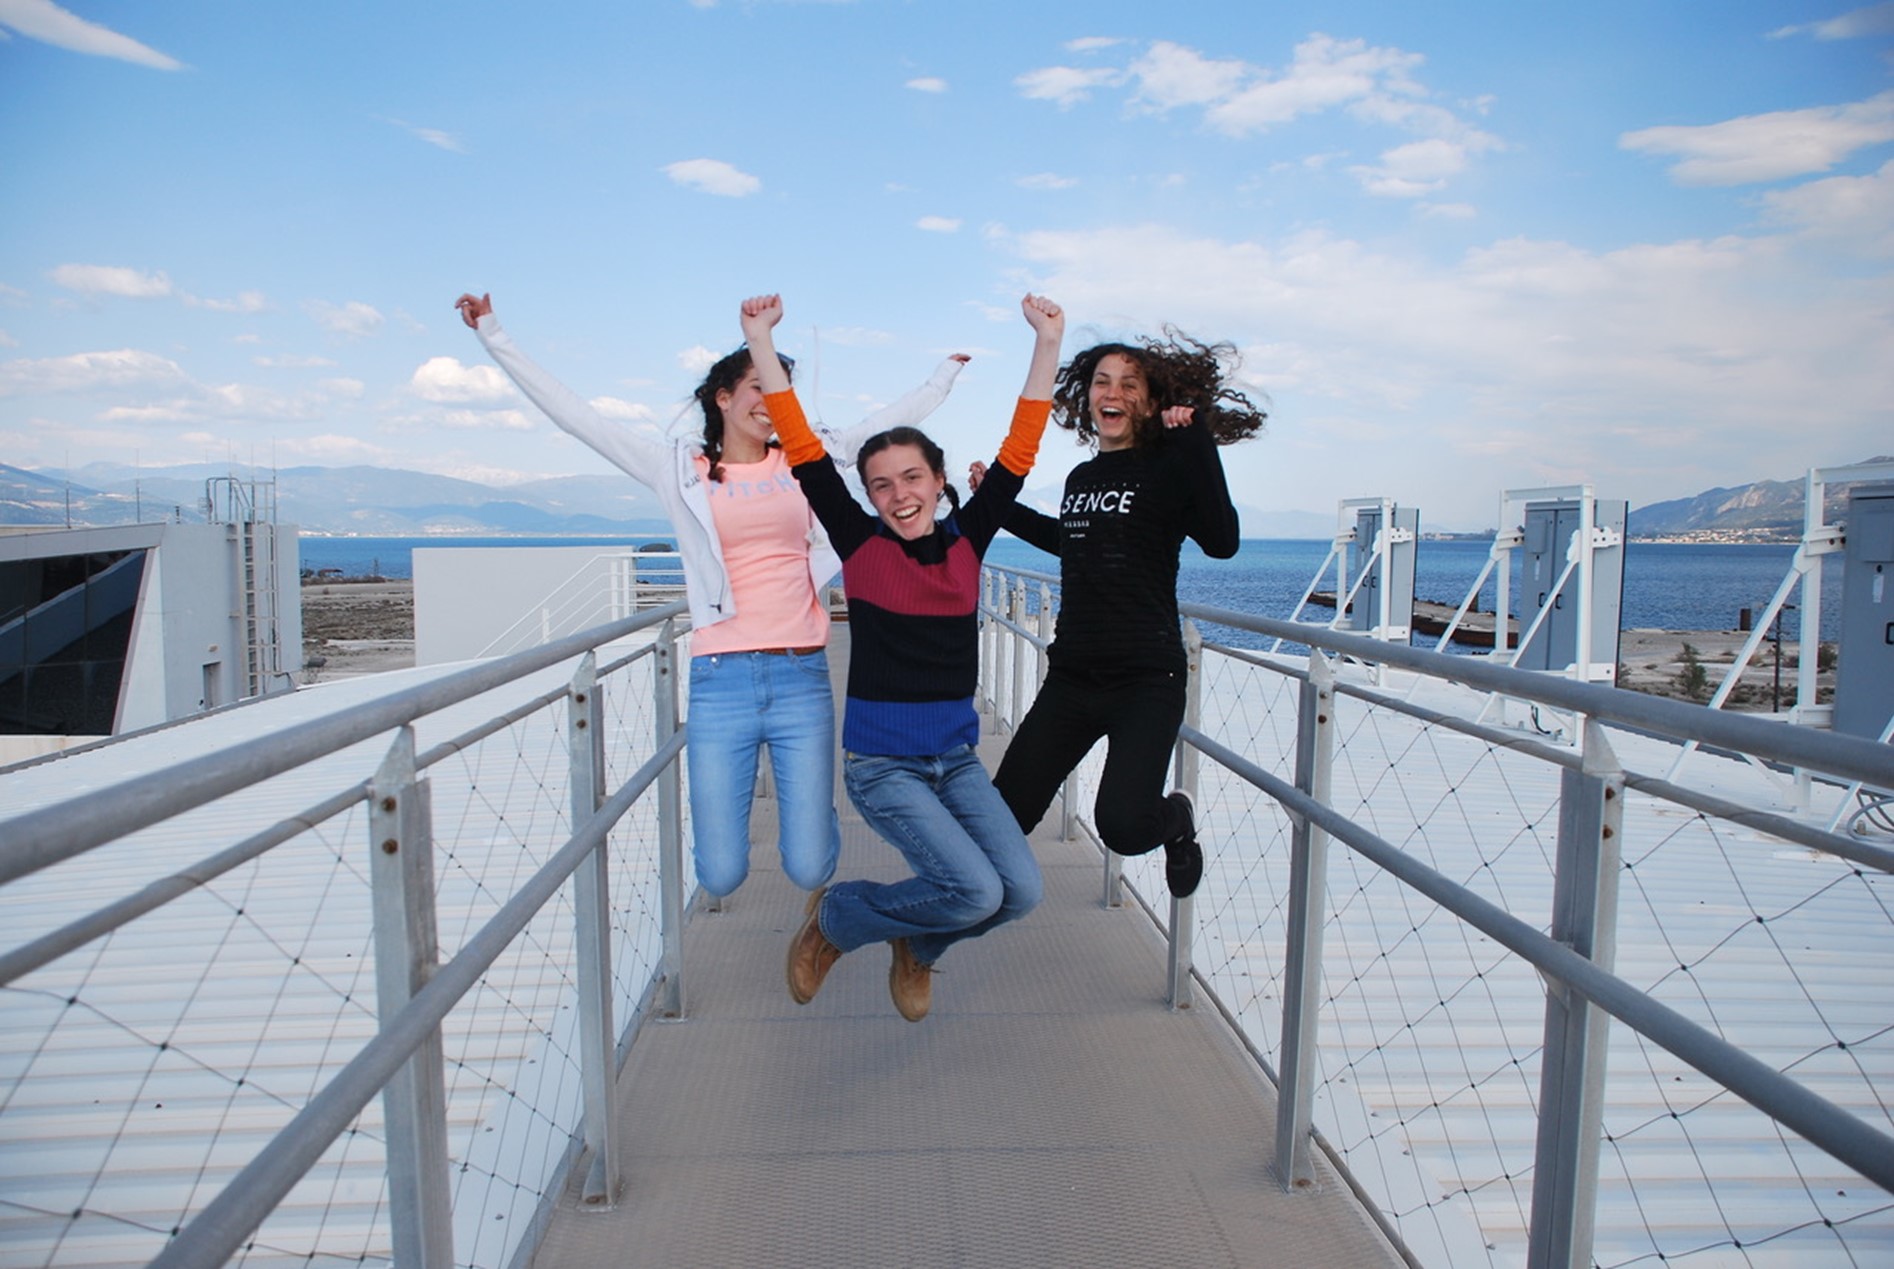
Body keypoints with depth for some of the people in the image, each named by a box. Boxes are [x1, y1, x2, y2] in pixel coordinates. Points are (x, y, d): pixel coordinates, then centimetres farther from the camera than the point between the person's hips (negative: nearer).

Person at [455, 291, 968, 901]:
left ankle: (812, 809, 36)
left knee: (810, 869, 0)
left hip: (800, 677, 1)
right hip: (720, 682, -1)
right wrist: (493, 335, 6)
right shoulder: (680, 472, 6)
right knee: (720, 875, 0)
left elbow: (896, 418, 22)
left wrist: (948, 370, 32)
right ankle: (730, 802, 35)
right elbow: (572, 412, 6)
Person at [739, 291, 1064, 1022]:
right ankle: (834, 920, 10)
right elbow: (804, 453, -8)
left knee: (1021, 891, -8)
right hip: (882, 763, -4)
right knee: (975, 891, -18)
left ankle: (916, 944, 24)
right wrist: (761, 344, -11)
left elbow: (1018, 452, 2)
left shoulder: (966, 542, 3)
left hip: (957, 758, 5)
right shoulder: (861, 546, -4)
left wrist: (1047, 344, -2)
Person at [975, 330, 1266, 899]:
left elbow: (1221, 542, -21)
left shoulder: (1168, 469, -4)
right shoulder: (1081, 478, 12)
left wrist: (1197, 441, -23)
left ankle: (1175, 818, 16)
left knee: (1122, 825, -20)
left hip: (1146, 681, -5)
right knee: (1004, 814, 1)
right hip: (1071, 677, 5)